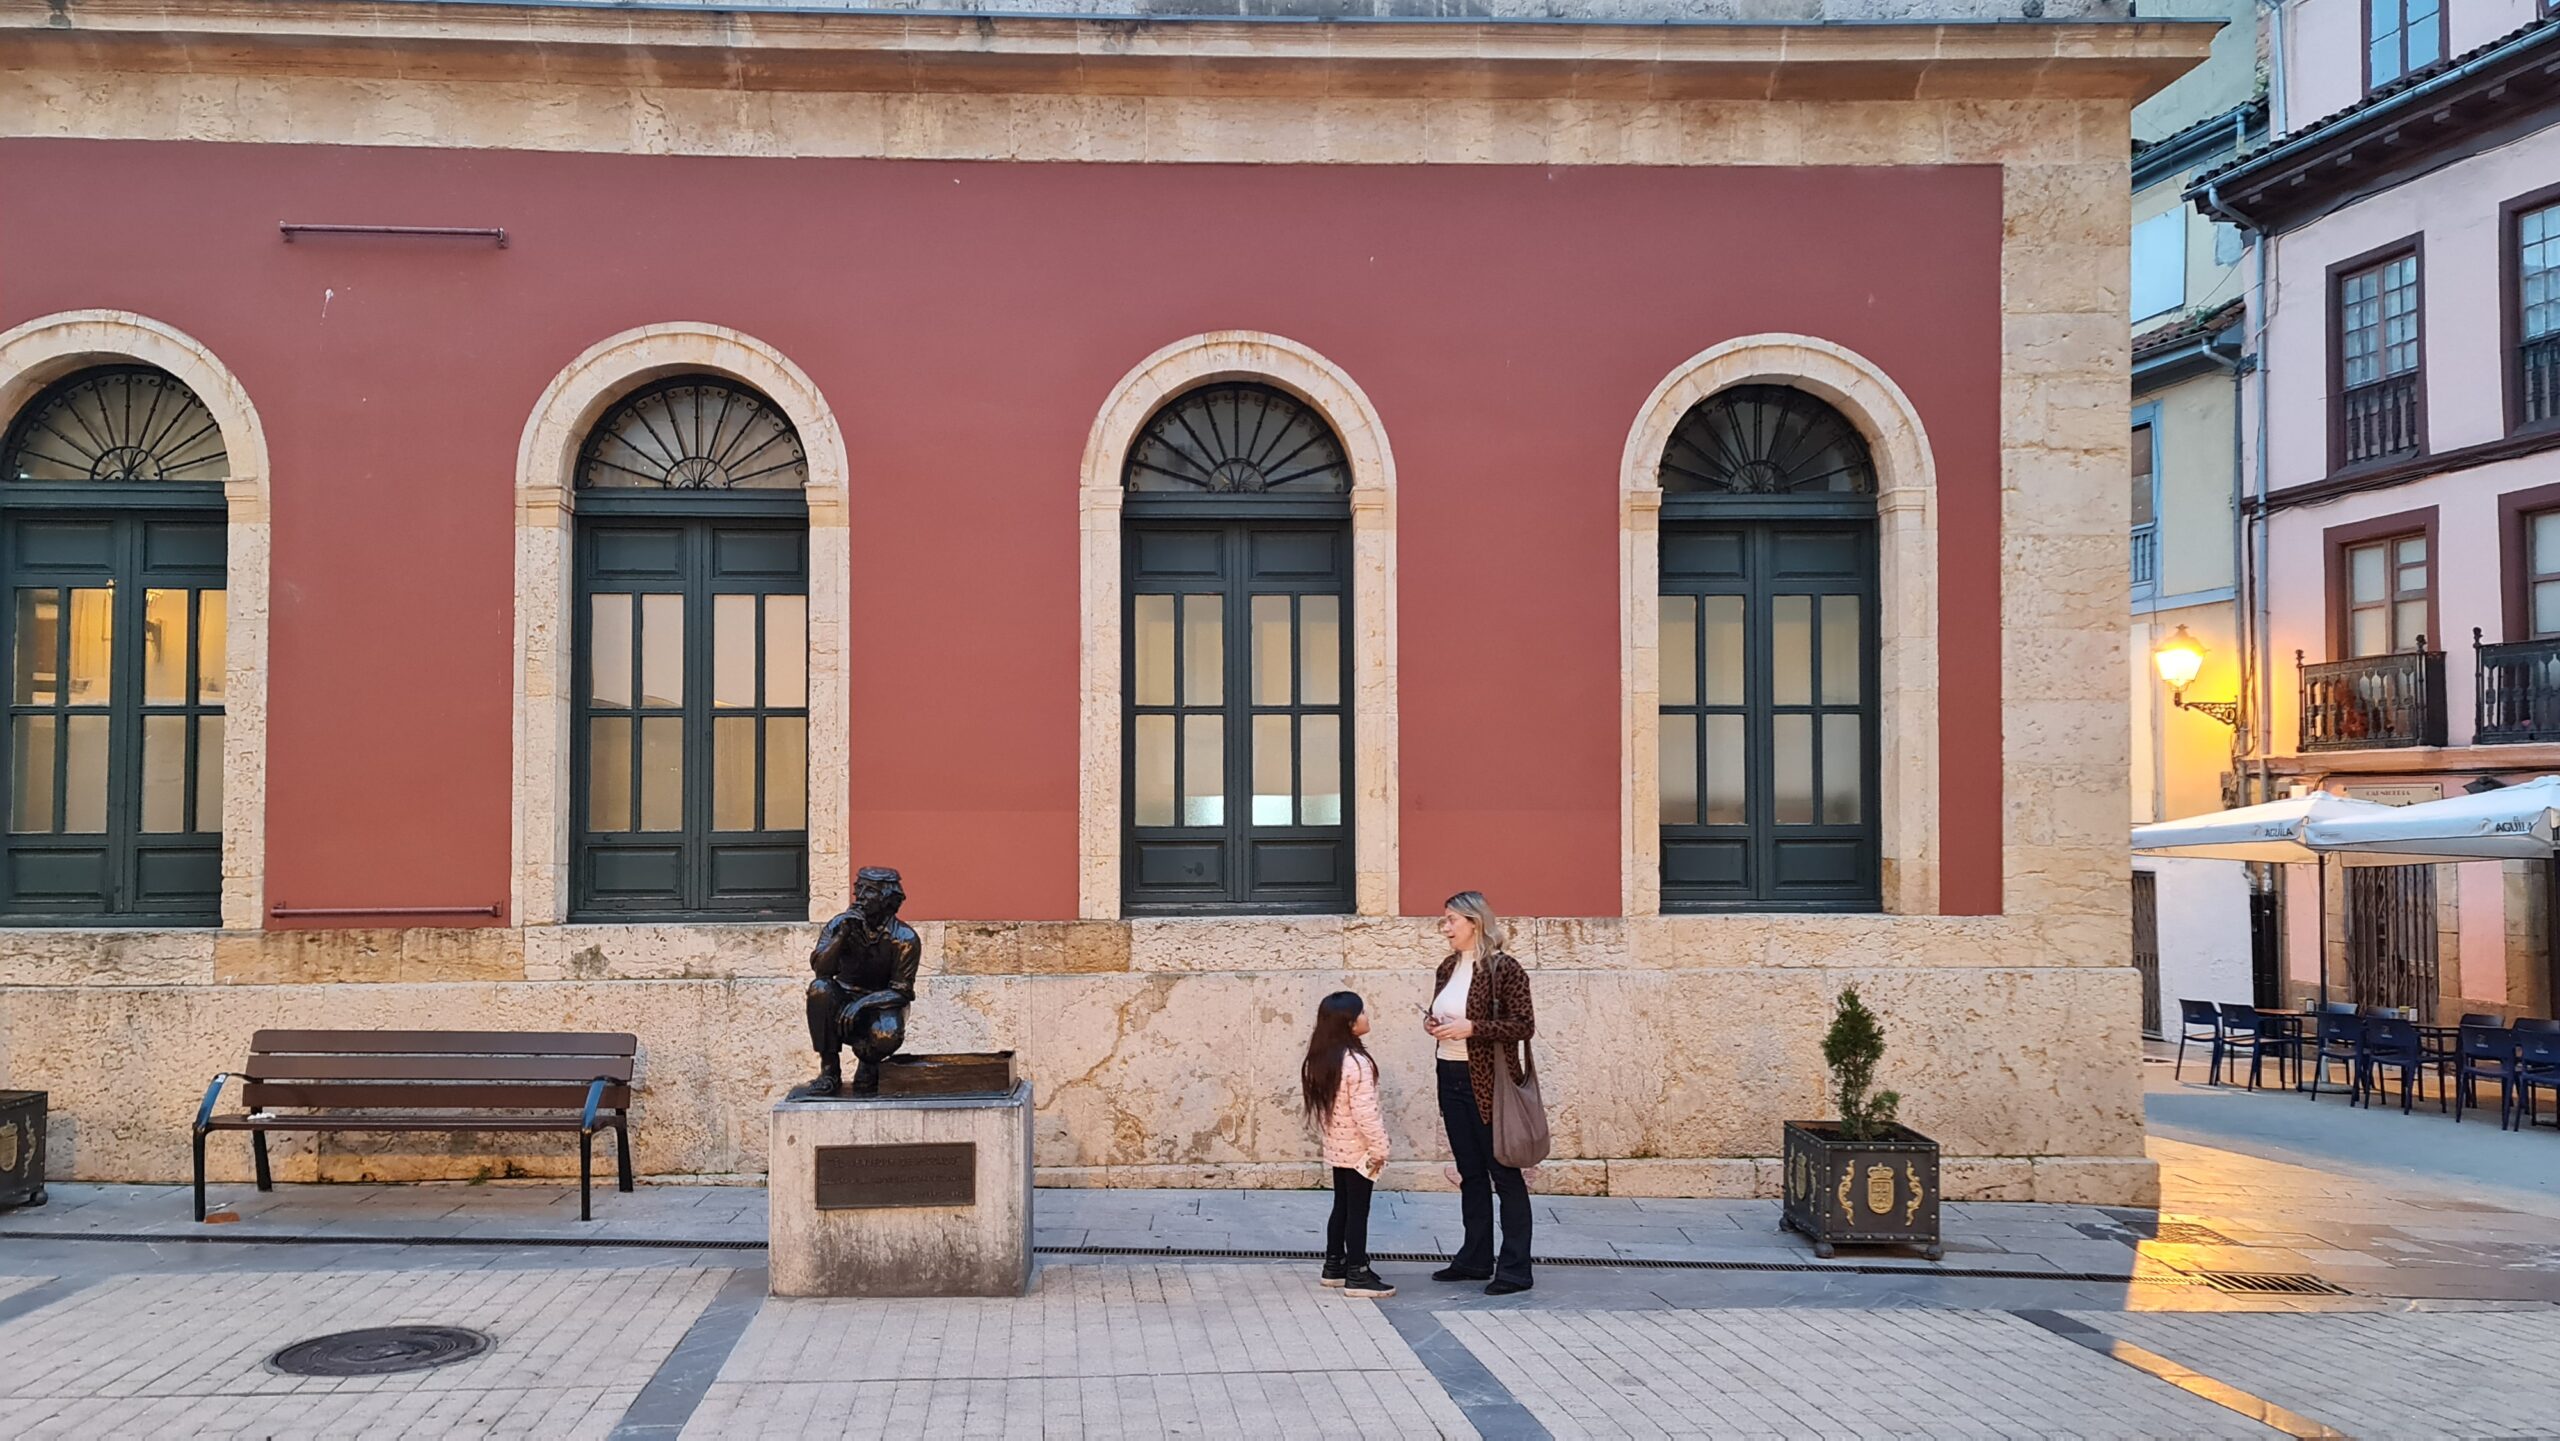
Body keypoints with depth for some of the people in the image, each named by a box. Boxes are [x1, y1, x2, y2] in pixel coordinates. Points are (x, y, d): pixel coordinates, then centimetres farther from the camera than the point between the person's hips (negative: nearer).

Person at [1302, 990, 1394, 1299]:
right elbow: (1365, 1112, -24)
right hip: (1359, 1149, -8)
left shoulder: (1322, 1059, 3)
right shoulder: (1357, 1062, -23)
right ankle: (1357, 1275, 4)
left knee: (1341, 1206, 18)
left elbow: (1311, 1099, 10)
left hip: (1336, 1147, 8)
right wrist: (1379, 1147, -15)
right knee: (1358, 1211, -1)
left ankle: (1334, 1265, 27)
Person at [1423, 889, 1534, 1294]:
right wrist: (1431, 1023, 0)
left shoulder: (1504, 969, -12)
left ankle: (1515, 1268, 4)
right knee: (1470, 1173, 14)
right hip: (1451, 1078, 8)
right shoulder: (1448, 969, 10)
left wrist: (1471, 1027, -22)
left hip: (1489, 1084, -7)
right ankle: (1475, 1258, 23)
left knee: (1505, 1174, 0)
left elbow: (1524, 1025, -16)